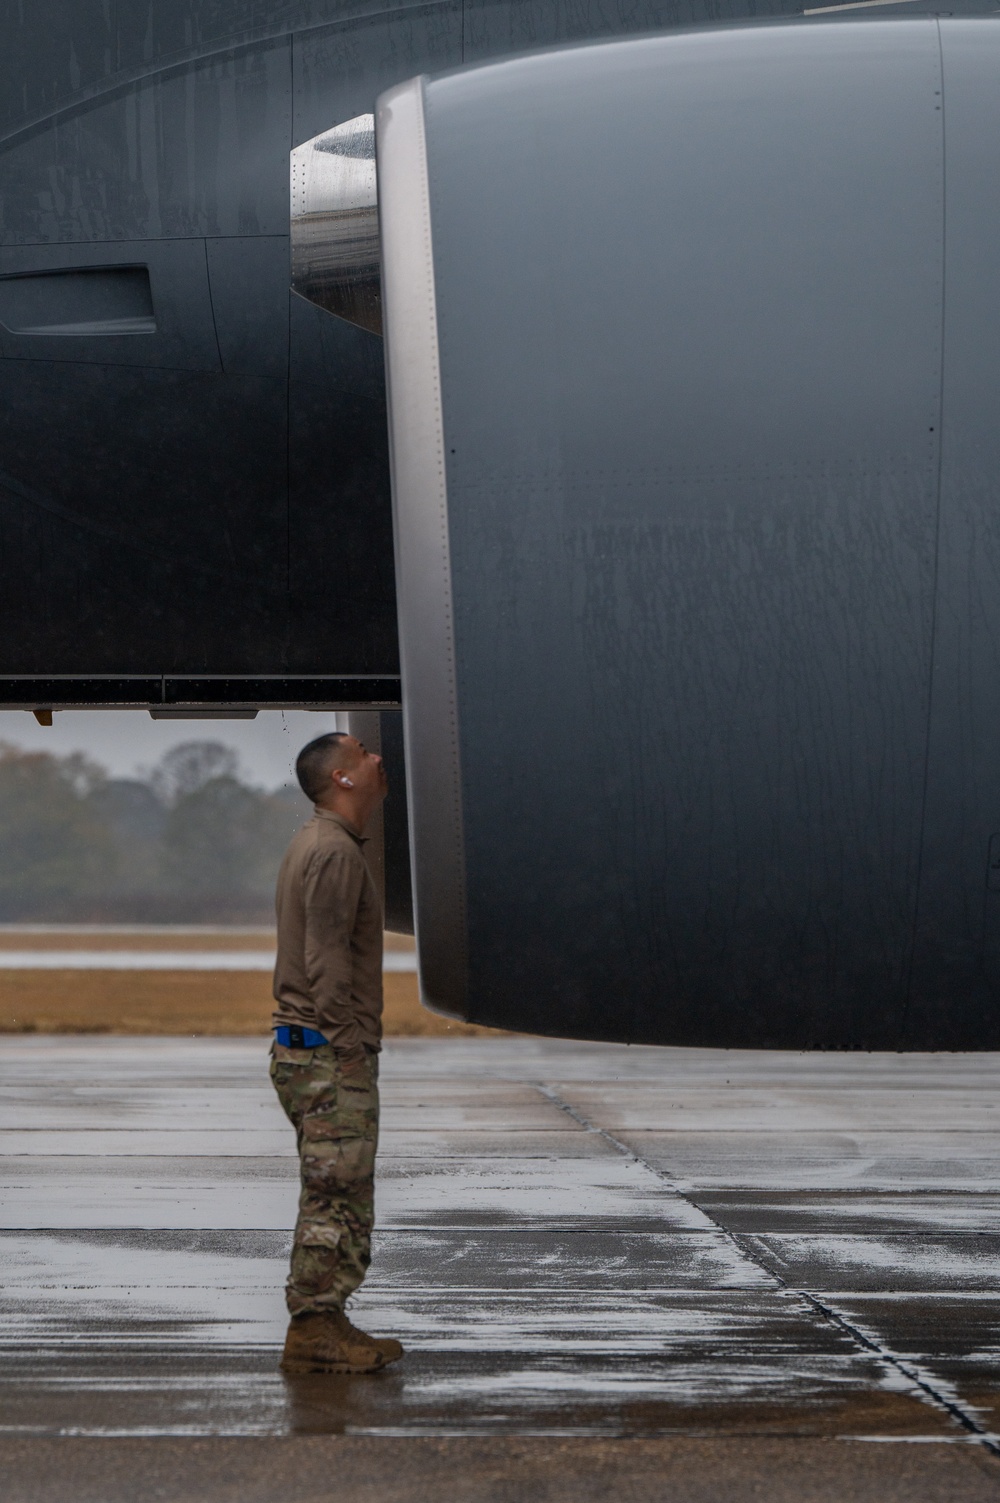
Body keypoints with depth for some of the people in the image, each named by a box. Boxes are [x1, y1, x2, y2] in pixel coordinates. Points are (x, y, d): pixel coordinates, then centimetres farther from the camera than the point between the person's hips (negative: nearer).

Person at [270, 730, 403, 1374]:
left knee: (333, 1196, 13)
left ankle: (322, 1327, 16)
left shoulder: (317, 845, 18)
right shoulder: (335, 851, -15)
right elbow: (326, 962, -21)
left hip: (306, 1048, 11)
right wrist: (348, 1051, -20)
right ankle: (315, 1331, -6)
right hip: (330, 1053, -11)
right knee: (335, 1197, -8)